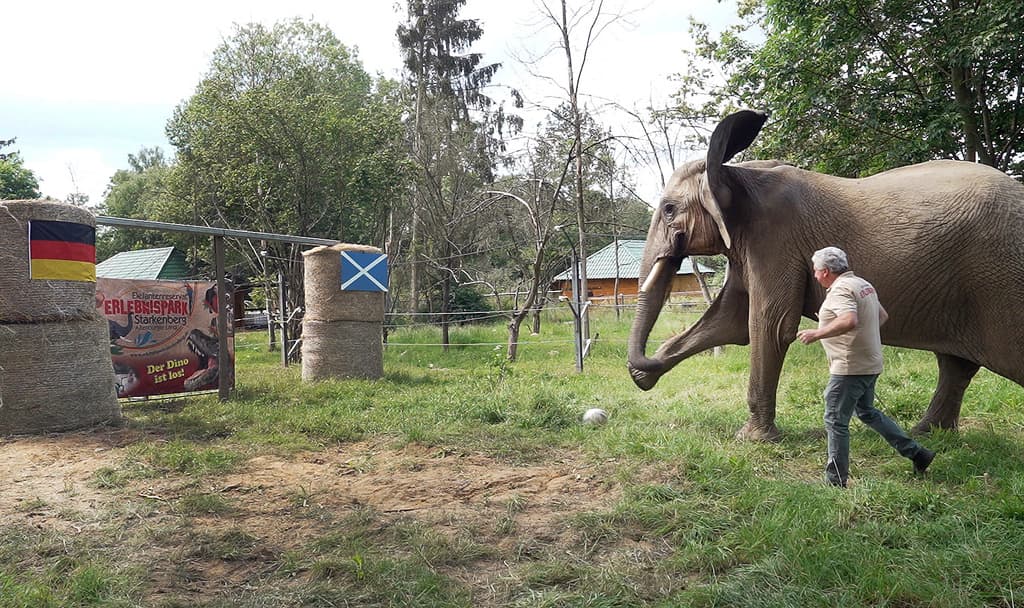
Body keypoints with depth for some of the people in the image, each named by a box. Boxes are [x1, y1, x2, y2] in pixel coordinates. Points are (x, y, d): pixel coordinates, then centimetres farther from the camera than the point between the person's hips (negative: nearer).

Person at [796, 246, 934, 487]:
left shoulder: (841, 290, -18)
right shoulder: (863, 284, 13)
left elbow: (849, 321, -35)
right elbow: (883, 316, 24)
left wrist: (817, 333, -28)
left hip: (850, 367, -10)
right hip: (870, 364, 10)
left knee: (836, 421, -1)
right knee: (867, 412, 26)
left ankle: (835, 481, 6)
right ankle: (916, 452, 28)